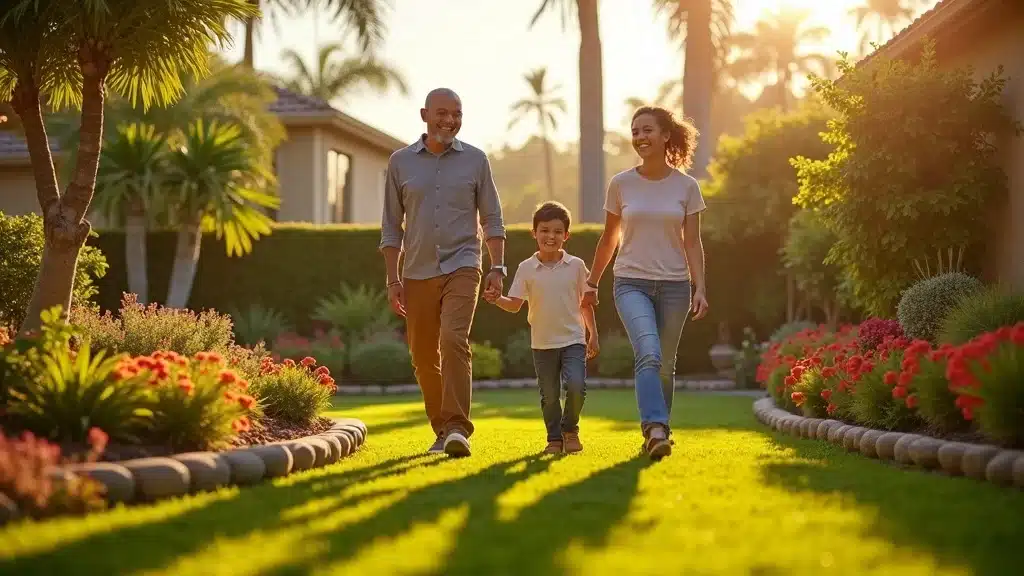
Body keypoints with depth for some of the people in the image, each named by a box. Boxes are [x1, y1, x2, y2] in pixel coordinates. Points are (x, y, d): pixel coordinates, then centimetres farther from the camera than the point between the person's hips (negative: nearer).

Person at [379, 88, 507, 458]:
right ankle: (442, 430, 23)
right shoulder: (400, 162, 6)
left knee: (454, 340, -22)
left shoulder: (475, 160, 4)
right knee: (424, 357, 7)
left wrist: (498, 267, -2)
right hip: (417, 273, 3)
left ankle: (458, 429, -25)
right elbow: (391, 226, 8)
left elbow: (492, 219, 8)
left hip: (462, 268, -2)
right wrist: (392, 280, 3)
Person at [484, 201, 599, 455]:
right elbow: (515, 305, 0)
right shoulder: (527, 268, -2)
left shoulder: (576, 265, -1)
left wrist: (593, 335, 9)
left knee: (576, 386, -17)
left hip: (573, 339, -1)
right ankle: (554, 438, 22)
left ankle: (570, 429, 8)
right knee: (549, 395, 6)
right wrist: (497, 299, -21)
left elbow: (585, 303, 8)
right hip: (542, 343, 1)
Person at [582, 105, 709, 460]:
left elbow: (692, 243, 3)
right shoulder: (621, 184, 2)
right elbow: (609, 238, 13)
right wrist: (592, 282, 17)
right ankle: (656, 430, -31)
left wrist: (700, 289, -6)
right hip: (631, 283, -1)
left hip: (674, 285, 1)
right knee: (648, 355, -22)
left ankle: (655, 433, 22)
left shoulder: (686, 186, 2)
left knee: (664, 366, 7)